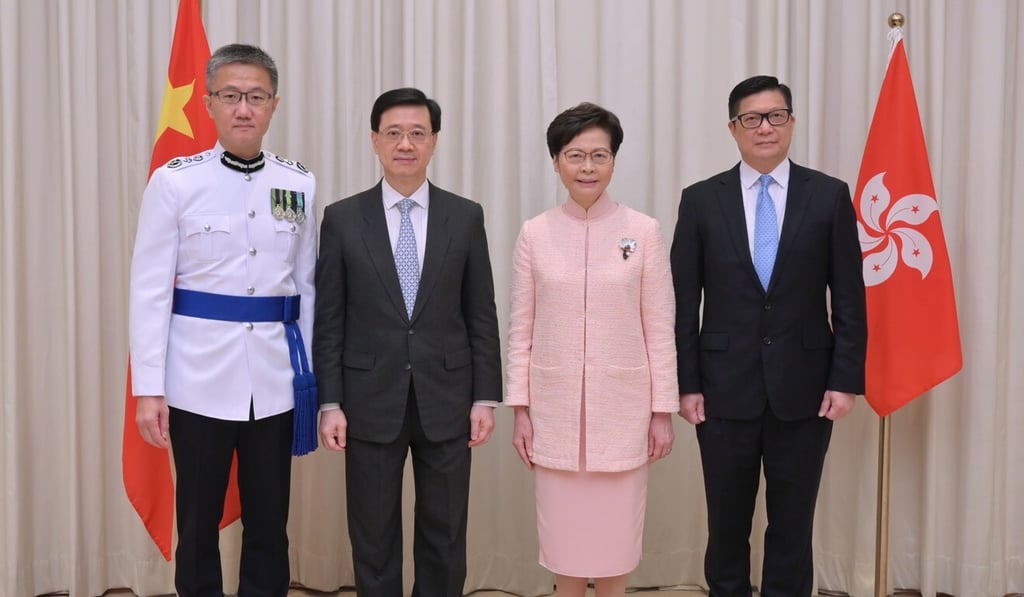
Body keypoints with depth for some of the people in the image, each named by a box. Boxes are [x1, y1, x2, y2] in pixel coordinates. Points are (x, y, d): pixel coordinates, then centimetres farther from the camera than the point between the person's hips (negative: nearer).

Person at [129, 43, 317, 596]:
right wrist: (148, 388, -7)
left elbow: (306, 285, 9)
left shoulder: (299, 184, 4)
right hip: (200, 377, -2)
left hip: (275, 378, 2)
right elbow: (149, 289, -4)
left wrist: (311, 372, 7)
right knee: (198, 521, 11)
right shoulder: (174, 180, -4)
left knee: (269, 525, 11)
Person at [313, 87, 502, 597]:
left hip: (446, 402, 1)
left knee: (444, 539, 11)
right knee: (373, 539, 10)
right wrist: (330, 402, -4)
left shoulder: (466, 217, 2)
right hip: (371, 403, 0)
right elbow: (329, 321, 0)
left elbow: (481, 317, 3)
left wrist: (486, 398, -1)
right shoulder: (343, 218, 1)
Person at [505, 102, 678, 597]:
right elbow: (521, 329, 3)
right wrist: (520, 409, 0)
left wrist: (663, 411, -2)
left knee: (614, 532, 8)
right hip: (555, 408, 1)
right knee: (561, 532, 10)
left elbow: (659, 328, -1)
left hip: (622, 406, -1)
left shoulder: (644, 231, -3)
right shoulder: (534, 233, 0)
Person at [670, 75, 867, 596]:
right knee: (726, 524, 12)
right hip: (725, 388, 0)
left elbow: (849, 299, 1)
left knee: (793, 526, 10)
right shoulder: (700, 200, 1)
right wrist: (686, 383, -3)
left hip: (803, 388, 0)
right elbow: (684, 303, 1)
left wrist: (845, 380, -4)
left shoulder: (830, 196, 1)